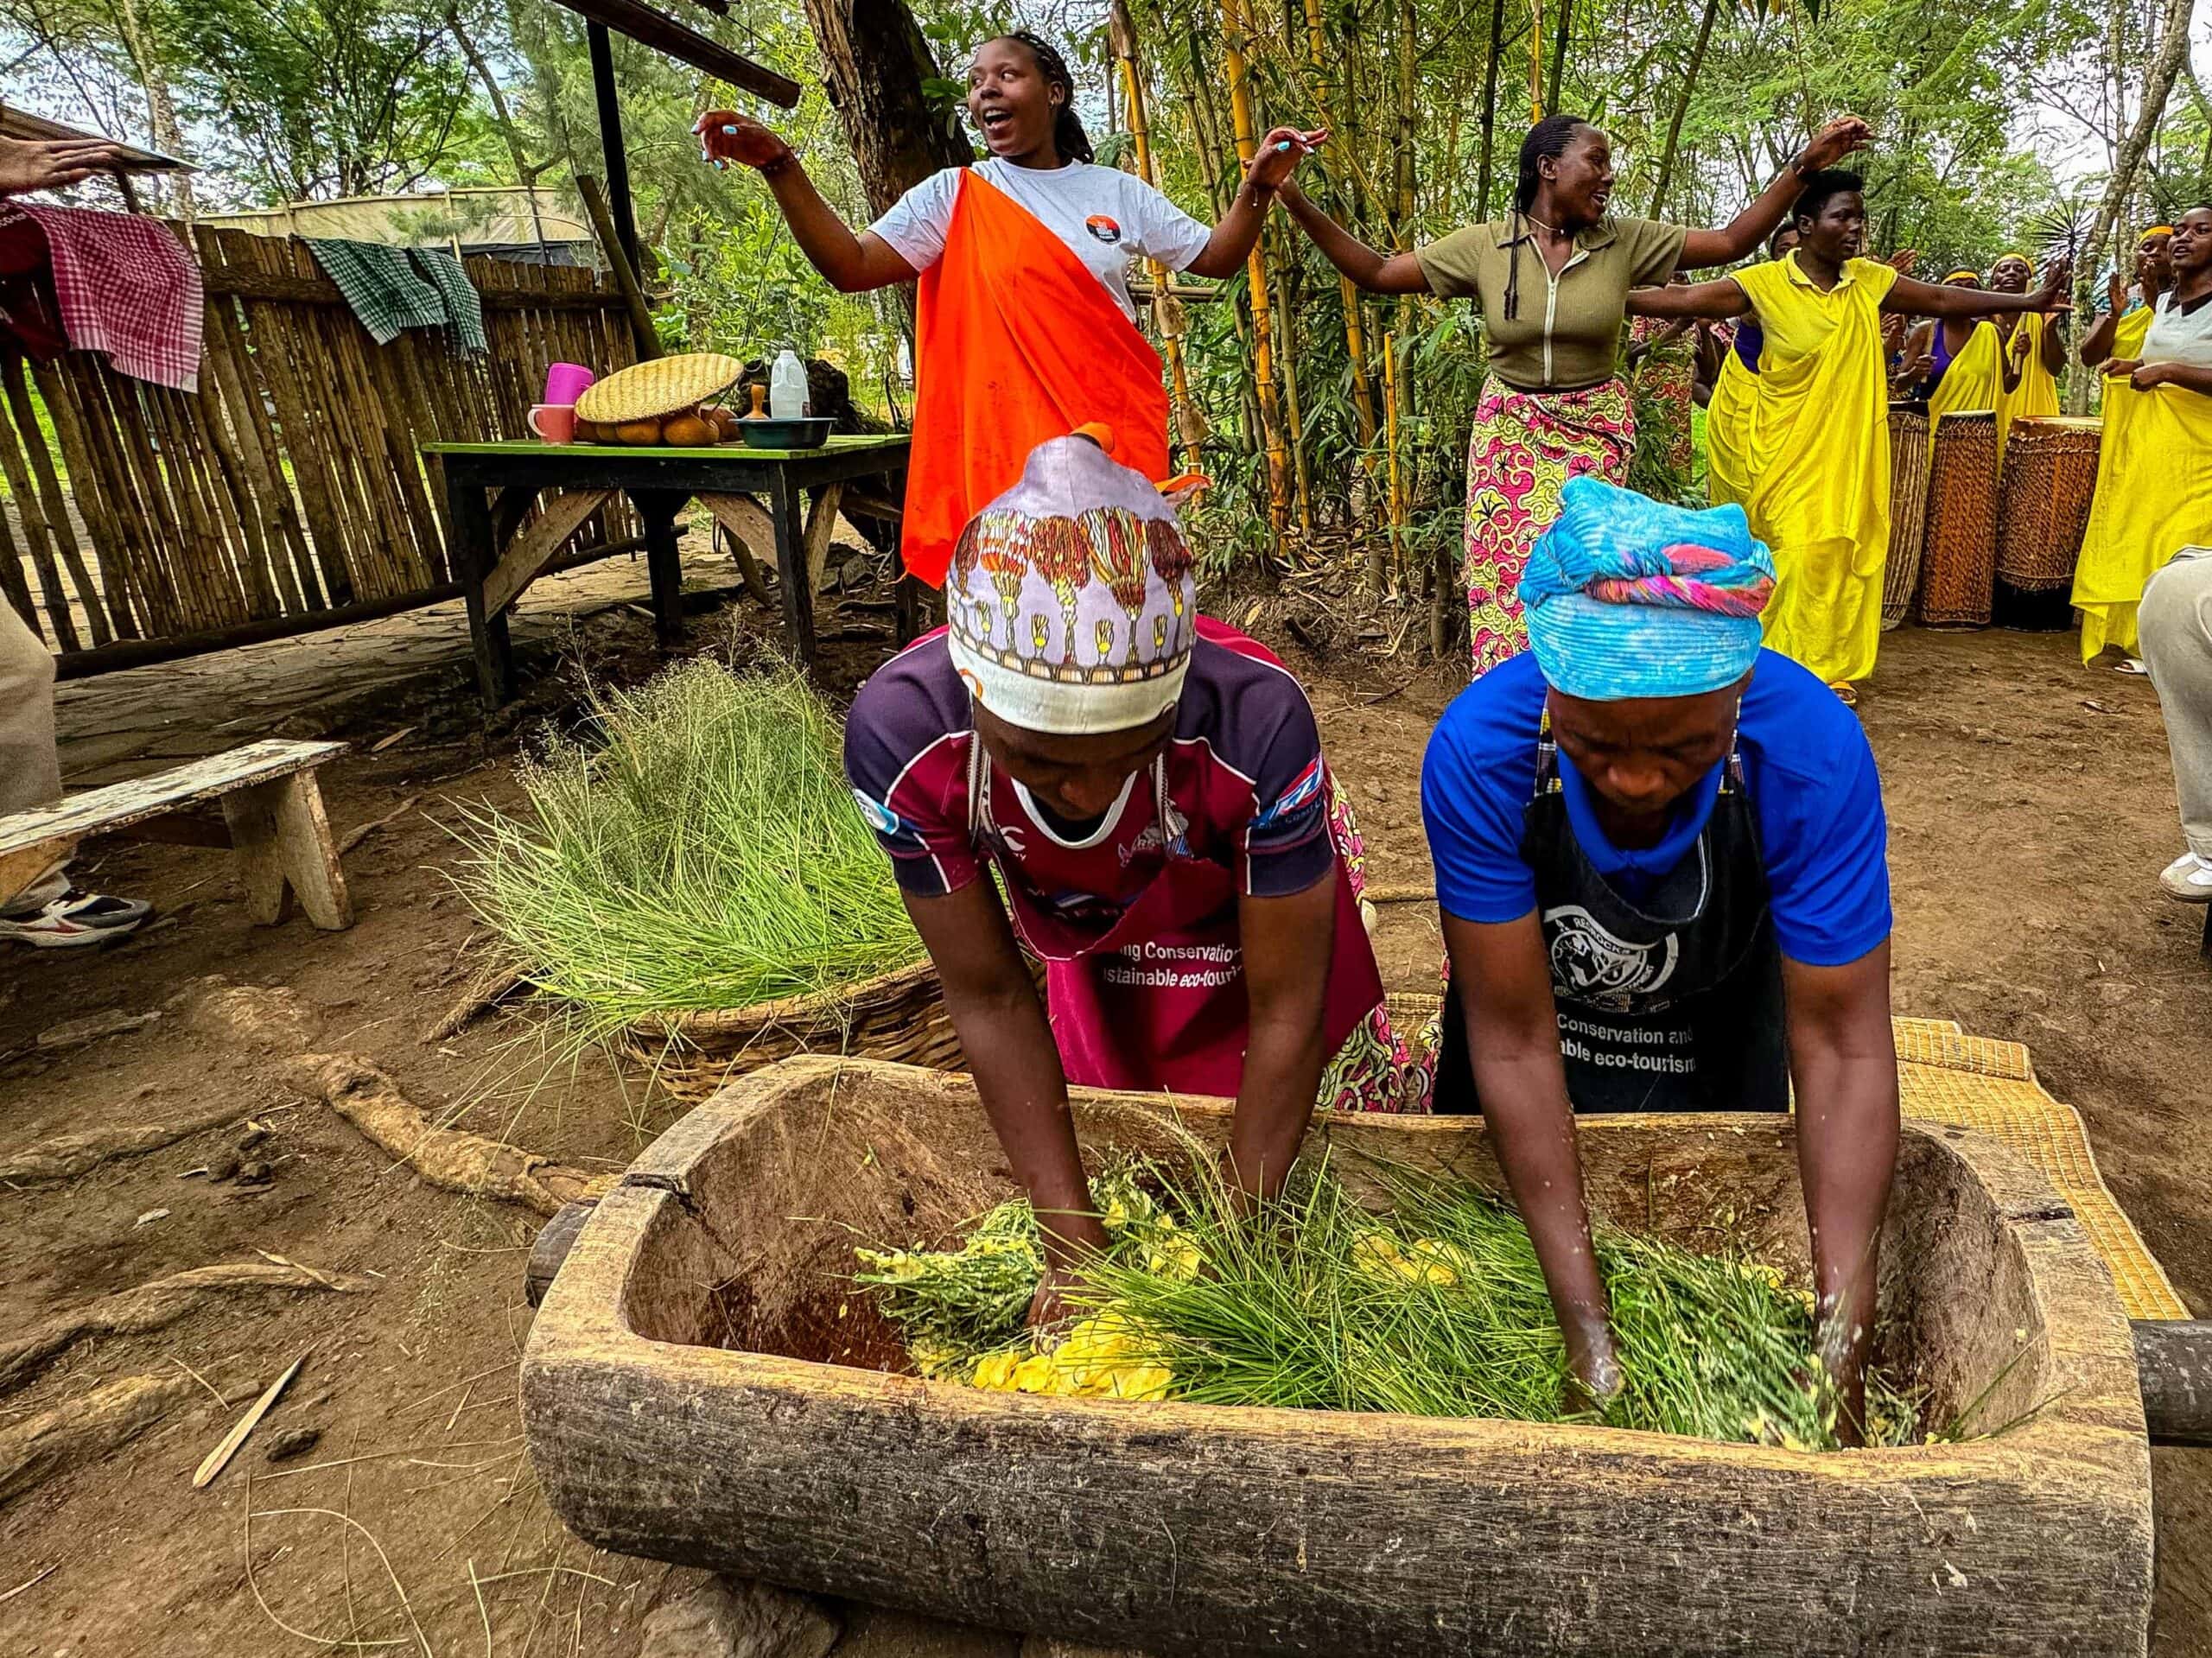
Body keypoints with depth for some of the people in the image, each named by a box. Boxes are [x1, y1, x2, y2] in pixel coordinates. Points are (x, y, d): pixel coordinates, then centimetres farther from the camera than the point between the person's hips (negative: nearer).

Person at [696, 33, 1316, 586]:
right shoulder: (954, 196, 3)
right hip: (1010, 436, -2)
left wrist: (1258, 185, -3)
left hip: (1119, 431, 2)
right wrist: (779, 165, -18)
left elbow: (1215, 258, 14)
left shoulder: (1117, 191, 10)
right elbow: (850, 266, -7)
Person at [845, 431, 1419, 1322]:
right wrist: (1072, 1245, -22)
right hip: (1091, 956, 2)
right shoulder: (898, 734, -37)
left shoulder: (1255, 720, -43)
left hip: (1262, 924, -1)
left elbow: (1284, 1015, -29)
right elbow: (991, 997, -23)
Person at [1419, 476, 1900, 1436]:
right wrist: (1587, 1330, -33)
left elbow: (1841, 1045, -31)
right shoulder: (1477, 752, -38)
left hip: (1716, 1022, 0)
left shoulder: (1813, 754, -36)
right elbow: (1515, 1040, -32)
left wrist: (1842, 1346, -36)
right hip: (1537, 996, 1)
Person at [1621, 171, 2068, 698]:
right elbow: (1684, 298, -16)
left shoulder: (1869, 280, 7)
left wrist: (2028, 302, 18)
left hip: (1852, 454, 5)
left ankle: (1834, 669, 15)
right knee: (1803, 561, -8)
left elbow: (1945, 299, 16)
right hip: (1792, 457, -5)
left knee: (1851, 557, 5)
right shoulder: (1764, 283, -8)